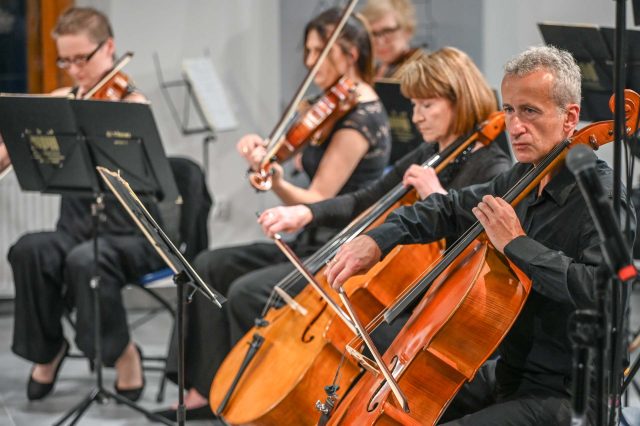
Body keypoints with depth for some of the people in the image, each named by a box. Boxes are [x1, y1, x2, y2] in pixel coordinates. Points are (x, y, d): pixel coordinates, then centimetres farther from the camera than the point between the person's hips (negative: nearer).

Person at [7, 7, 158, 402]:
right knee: (29, 251, -28)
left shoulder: (131, 103, -5)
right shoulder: (61, 102, 10)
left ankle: (124, 354, -10)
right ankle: (47, 349, -4)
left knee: (84, 261, -35)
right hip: (77, 230, 4)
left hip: (131, 236, -4)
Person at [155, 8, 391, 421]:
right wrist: (263, 149, -9)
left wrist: (275, 180, -35)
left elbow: (317, 202, -20)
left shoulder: (361, 117, -17)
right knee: (211, 266, 2)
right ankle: (208, 390, 2)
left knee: (248, 291, -25)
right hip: (311, 243, 10)